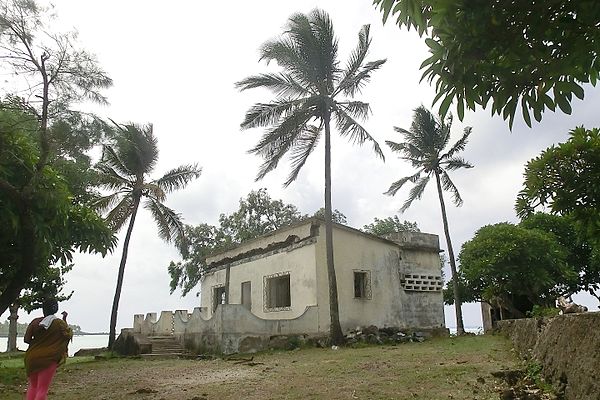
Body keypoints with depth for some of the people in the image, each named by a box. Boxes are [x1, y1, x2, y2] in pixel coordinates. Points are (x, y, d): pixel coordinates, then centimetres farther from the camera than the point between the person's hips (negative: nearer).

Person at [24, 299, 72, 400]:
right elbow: (69, 334, 9)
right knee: (42, 389, 3)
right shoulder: (60, 323, -9)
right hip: (48, 360, -3)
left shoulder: (35, 322, -4)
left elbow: (26, 340, -3)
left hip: (32, 358, 3)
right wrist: (65, 319, 13)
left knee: (32, 386, 20)